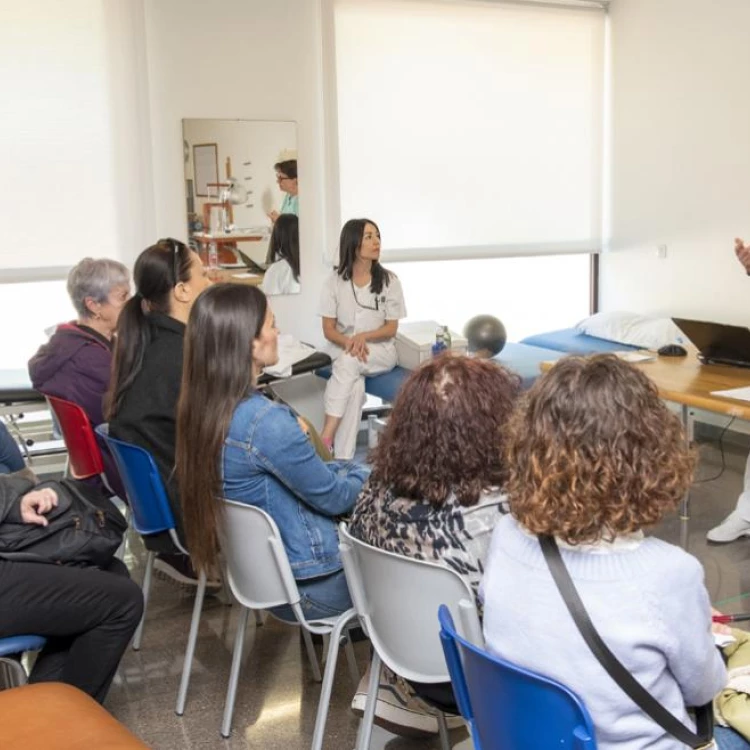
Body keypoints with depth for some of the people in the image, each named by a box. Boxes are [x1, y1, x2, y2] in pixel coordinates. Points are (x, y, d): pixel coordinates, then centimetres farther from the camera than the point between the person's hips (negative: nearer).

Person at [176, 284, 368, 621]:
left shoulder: (202, 406, -5)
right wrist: (371, 475, 3)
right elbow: (333, 497, -17)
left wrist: (355, 468, 9)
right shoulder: (265, 421, -31)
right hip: (303, 584, -7)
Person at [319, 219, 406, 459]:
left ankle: (325, 439, -35)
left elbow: (391, 328, -2)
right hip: (345, 349, 1)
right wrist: (349, 342, -21)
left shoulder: (389, 280, -3)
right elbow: (328, 329, 0)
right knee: (355, 387, -33)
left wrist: (364, 336, -21)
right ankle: (342, 460, -32)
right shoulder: (335, 281, -2)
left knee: (348, 363, -34)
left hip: (381, 351, -1)